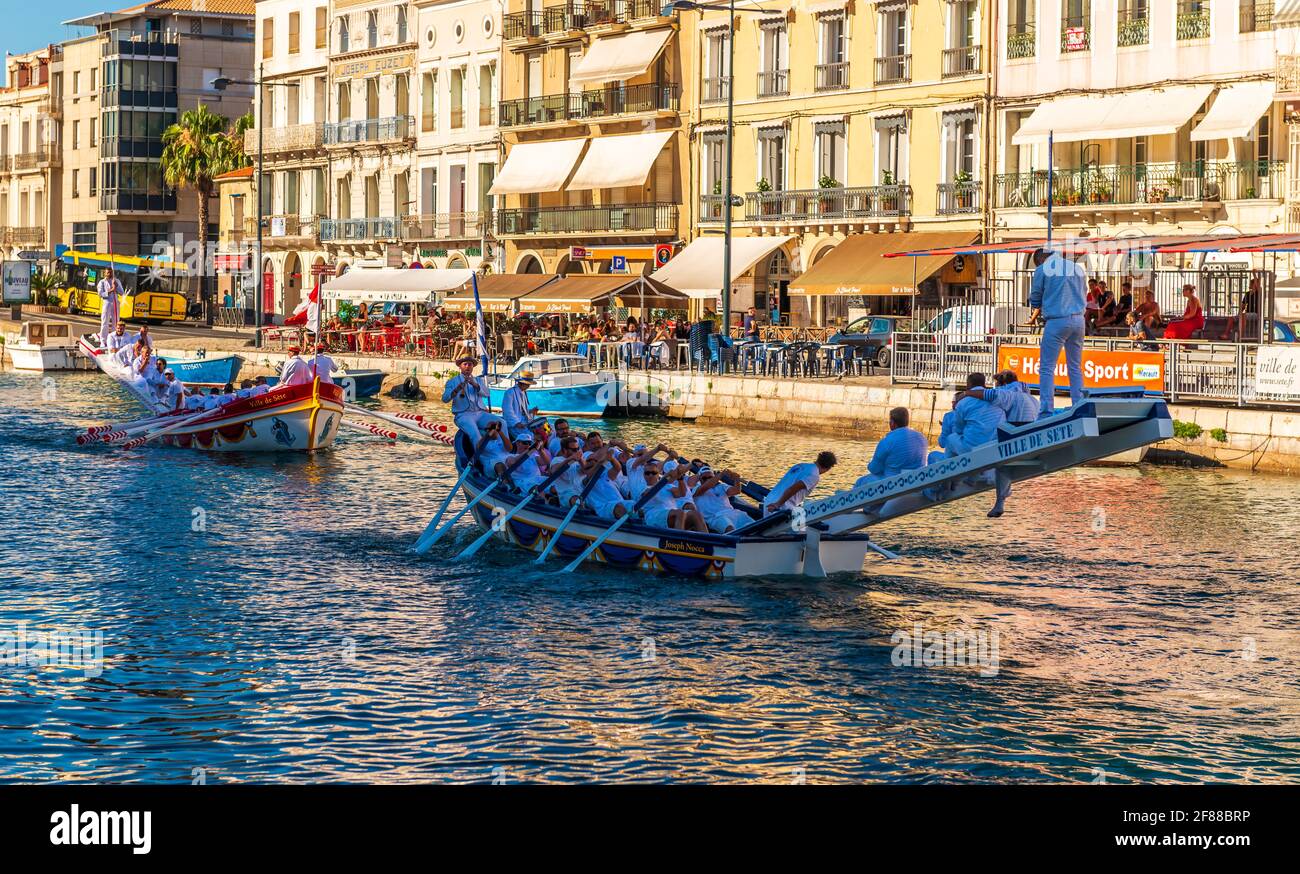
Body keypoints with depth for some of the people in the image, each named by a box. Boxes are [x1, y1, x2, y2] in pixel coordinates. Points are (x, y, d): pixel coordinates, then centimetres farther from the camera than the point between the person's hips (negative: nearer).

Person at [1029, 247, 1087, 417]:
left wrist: (1038, 311, 27)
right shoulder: (1078, 267, 14)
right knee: (1076, 368, 12)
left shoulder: (1043, 269, 0)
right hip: (1078, 320, 5)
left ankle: (1046, 412, -11)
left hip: (1057, 321, -5)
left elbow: (1035, 299, 7)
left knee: (1047, 367, -2)